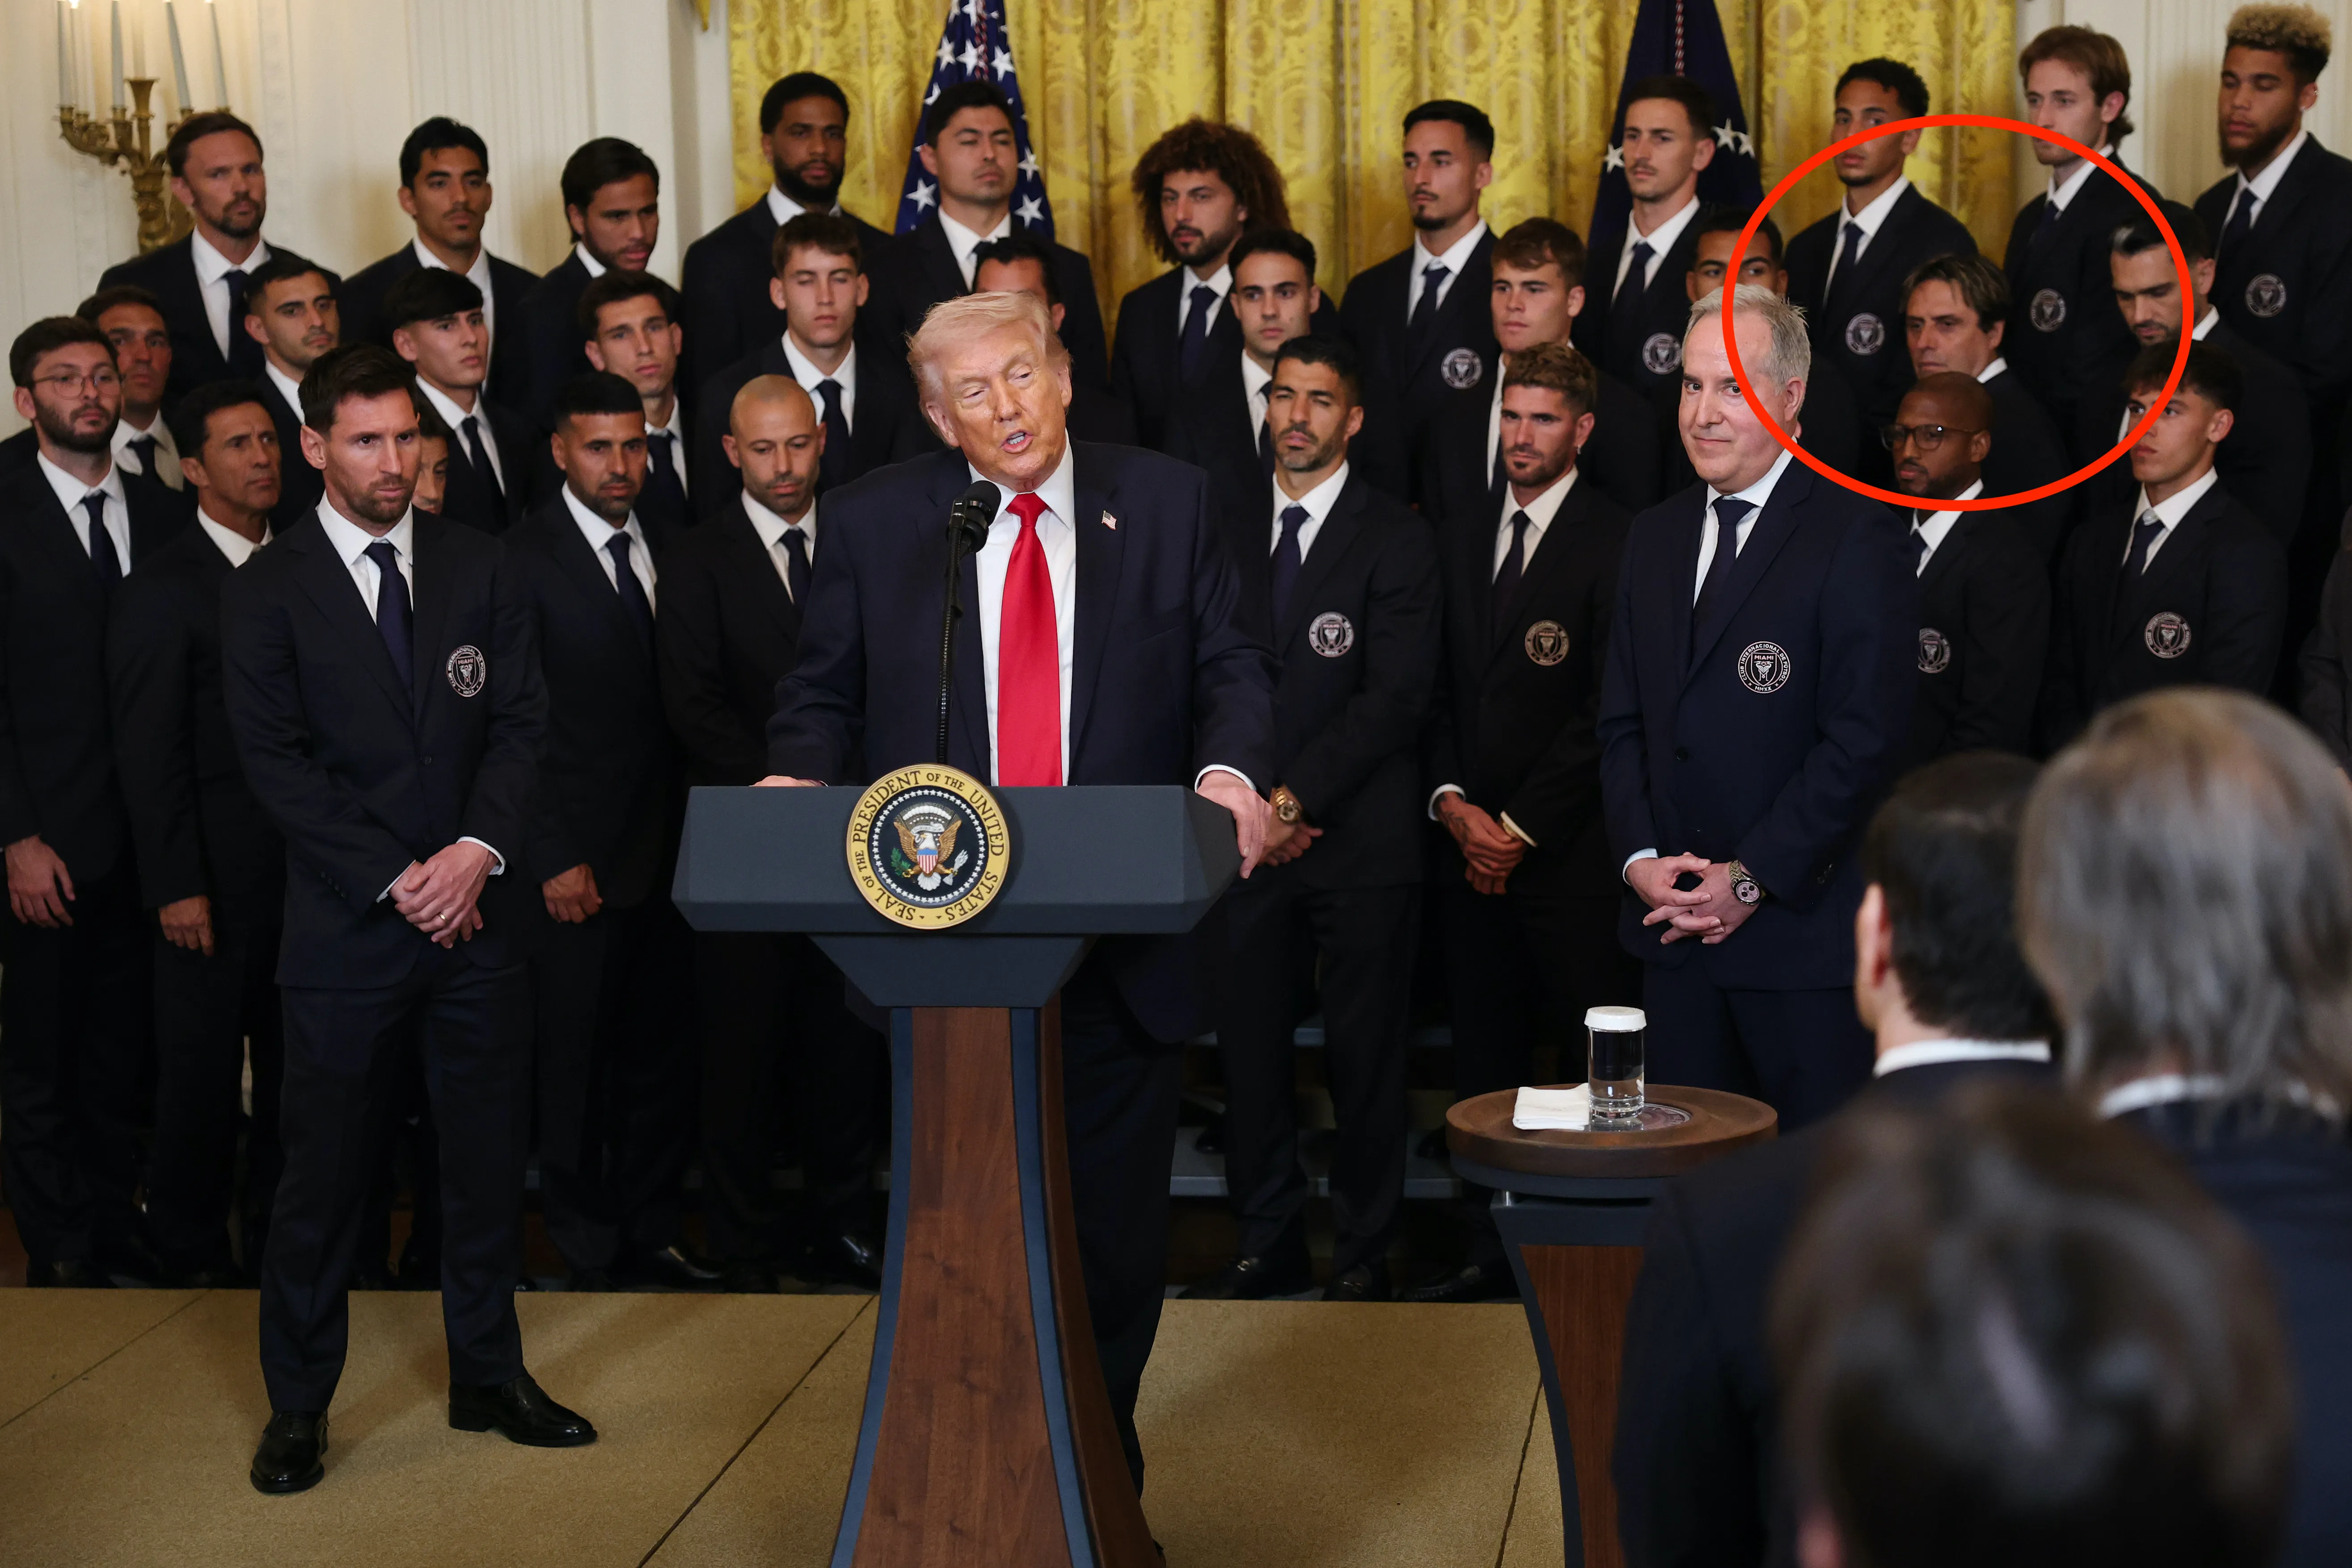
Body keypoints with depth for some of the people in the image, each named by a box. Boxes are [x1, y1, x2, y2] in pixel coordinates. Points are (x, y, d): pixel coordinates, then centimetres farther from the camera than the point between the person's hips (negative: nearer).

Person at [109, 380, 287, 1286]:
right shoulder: (161, 590, -8)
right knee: (202, 1067, 5)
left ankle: (278, 1235, 26)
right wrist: (177, 888, -13)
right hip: (216, 879, -5)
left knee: (294, 1064, 11)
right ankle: (193, 1250, 20)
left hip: (305, 867, 5)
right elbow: (147, 753, -10)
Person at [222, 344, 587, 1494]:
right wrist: (397, 880, -14)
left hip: (477, 919, 3)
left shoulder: (477, 568, 7)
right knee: (323, 1171, 3)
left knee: (487, 1157, 11)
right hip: (348, 925, -3)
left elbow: (520, 721, 2)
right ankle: (298, 1406, 16)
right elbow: (277, 762, -8)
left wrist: (474, 854, -13)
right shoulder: (266, 592, -2)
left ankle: (487, 1377, 25)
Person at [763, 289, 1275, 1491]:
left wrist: (1231, 770, -16)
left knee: (1113, 1235, 7)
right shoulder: (874, 522, 6)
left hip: (1119, 942, 0)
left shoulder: (1169, 503, 7)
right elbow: (822, 694, 8)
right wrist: (800, 776, -13)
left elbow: (1231, 668, 4)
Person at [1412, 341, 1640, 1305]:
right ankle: (1488, 1251, 18)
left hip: (1569, 852, -6)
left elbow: (1608, 713, -10)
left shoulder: (1614, 546, -6)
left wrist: (1520, 826, -10)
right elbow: (1437, 690, 15)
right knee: (1485, 1057, 10)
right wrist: (1451, 804, 0)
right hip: (1468, 843, 6)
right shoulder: (1460, 537, 15)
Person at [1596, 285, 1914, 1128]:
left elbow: (1864, 738, -13)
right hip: (1676, 932, 6)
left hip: (1807, 926, -6)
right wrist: (1639, 859, -1)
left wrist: (1752, 879, -14)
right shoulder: (1656, 536, 15)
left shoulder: (1854, 535, -7)